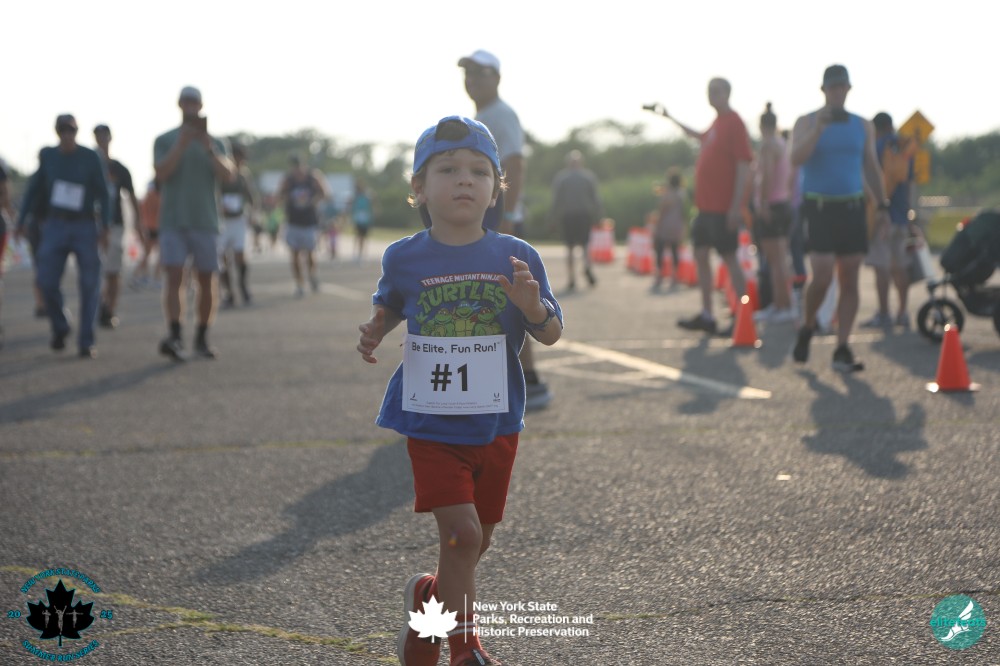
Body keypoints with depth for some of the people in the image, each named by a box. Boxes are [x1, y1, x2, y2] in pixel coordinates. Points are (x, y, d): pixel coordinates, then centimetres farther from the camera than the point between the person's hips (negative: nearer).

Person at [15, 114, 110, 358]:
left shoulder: (91, 158, -5)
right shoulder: (48, 156, 2)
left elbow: (103, 194, -4)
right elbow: (33, 189, 10)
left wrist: (105, 228, -15)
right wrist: (21, 221, 4)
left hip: (85, 227, -2)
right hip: (56, 226, 2)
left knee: (89, 284, -10)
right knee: (47, 281, -11)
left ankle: (86, 342, -1)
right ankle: (60, 328, 16)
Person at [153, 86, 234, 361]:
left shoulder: (216, 143, 10)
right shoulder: (164, 140, 6)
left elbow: (228, 174, -6)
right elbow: (161, 173, -9)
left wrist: (209, 149, -21)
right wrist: (181, 144, -19)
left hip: (205, 222, 2)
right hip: (173, 222, -2)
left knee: (207, 280, 4)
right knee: (174, 276, -14)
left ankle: (202, 338, 16)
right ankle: (175, 337, -23)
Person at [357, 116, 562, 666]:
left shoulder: (515, 258, -4)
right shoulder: (405, 259, -3)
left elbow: (551, 334, 0)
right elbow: (389, 306, 17)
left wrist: (534, 308, -21)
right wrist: (374, 333, -4)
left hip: (496, 423, 2)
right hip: (431, 421, -2)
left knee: (476, 540, 14)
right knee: (460, 532, -14)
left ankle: (430, 600, 43)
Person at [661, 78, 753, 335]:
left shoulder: (734, 123, -12)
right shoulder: (717, 122, 14)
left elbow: (744, 165, -17)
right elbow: (701, 136, 39)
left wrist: (736, 206, -22)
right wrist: (671, 118, 47)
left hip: (724, 207, -9)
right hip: (706, 205, 9)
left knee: (729, 257, -6)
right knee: (701, 255, 11)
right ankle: (706, 316, 17)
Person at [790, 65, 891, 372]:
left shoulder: (863, 126, 11)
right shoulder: (806, 123, 1)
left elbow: (871, 167, 17)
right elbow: (797, 158, -16)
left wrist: (882, 204, 9)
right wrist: (819, 128, -25)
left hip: (853, 208, 4)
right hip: (819, 208, -4)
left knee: (850, 281, -1)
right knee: (822, 276, -15)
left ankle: (842, 350, 3)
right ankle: (807, 329, 13)